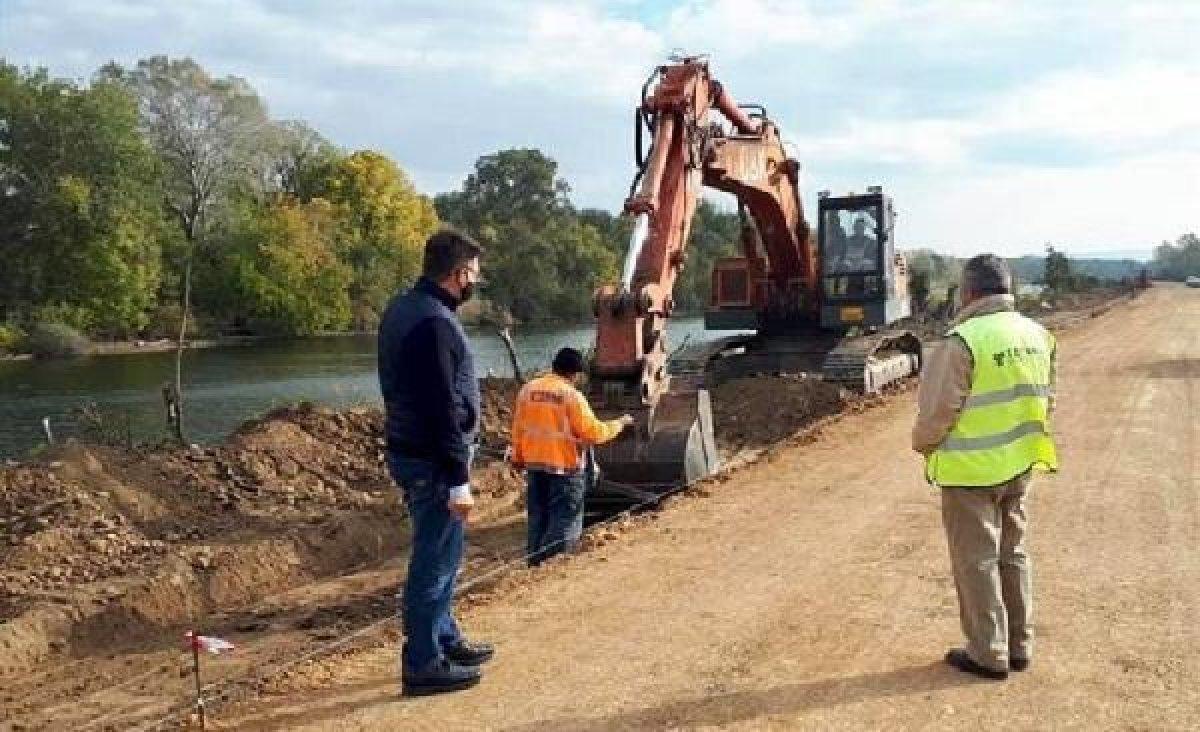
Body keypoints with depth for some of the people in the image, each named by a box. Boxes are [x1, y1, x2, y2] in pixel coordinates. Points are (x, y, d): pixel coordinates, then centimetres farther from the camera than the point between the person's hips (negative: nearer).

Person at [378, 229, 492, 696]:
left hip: (406, 450, 10)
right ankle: (422, 665, 10)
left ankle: (446, 640, 35)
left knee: (438, 553, 21)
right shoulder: (435, 322, -22)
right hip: (432, 462, -10)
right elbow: (445, 410, -23)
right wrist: (459, 480, -20)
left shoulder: (400, 308, 9)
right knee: (435, 560, 0)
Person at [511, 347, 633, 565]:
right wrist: (620, 423, 1)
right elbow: (594, 432, -14)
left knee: (538, 517, 16)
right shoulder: (572, 396, -15)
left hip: (534, 465, 6)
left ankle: (535, 562, 22)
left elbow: (518, 428, 8)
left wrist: (518, 456, 20)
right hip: (565, 466, -6)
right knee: (565, 522, 2)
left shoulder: (528, 390, 2)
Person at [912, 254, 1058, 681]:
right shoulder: (1037, 336, 2)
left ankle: (988, 656, 15)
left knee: (977, 562, 6)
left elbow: (937, 411, -17)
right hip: (1019, 465, 7)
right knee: (1013, 554, 19)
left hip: (971, 470, -7)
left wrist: (923, 445, 2)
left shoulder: (962, 341, -20)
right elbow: (1045, 400, 10)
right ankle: (1019, 647, 29)